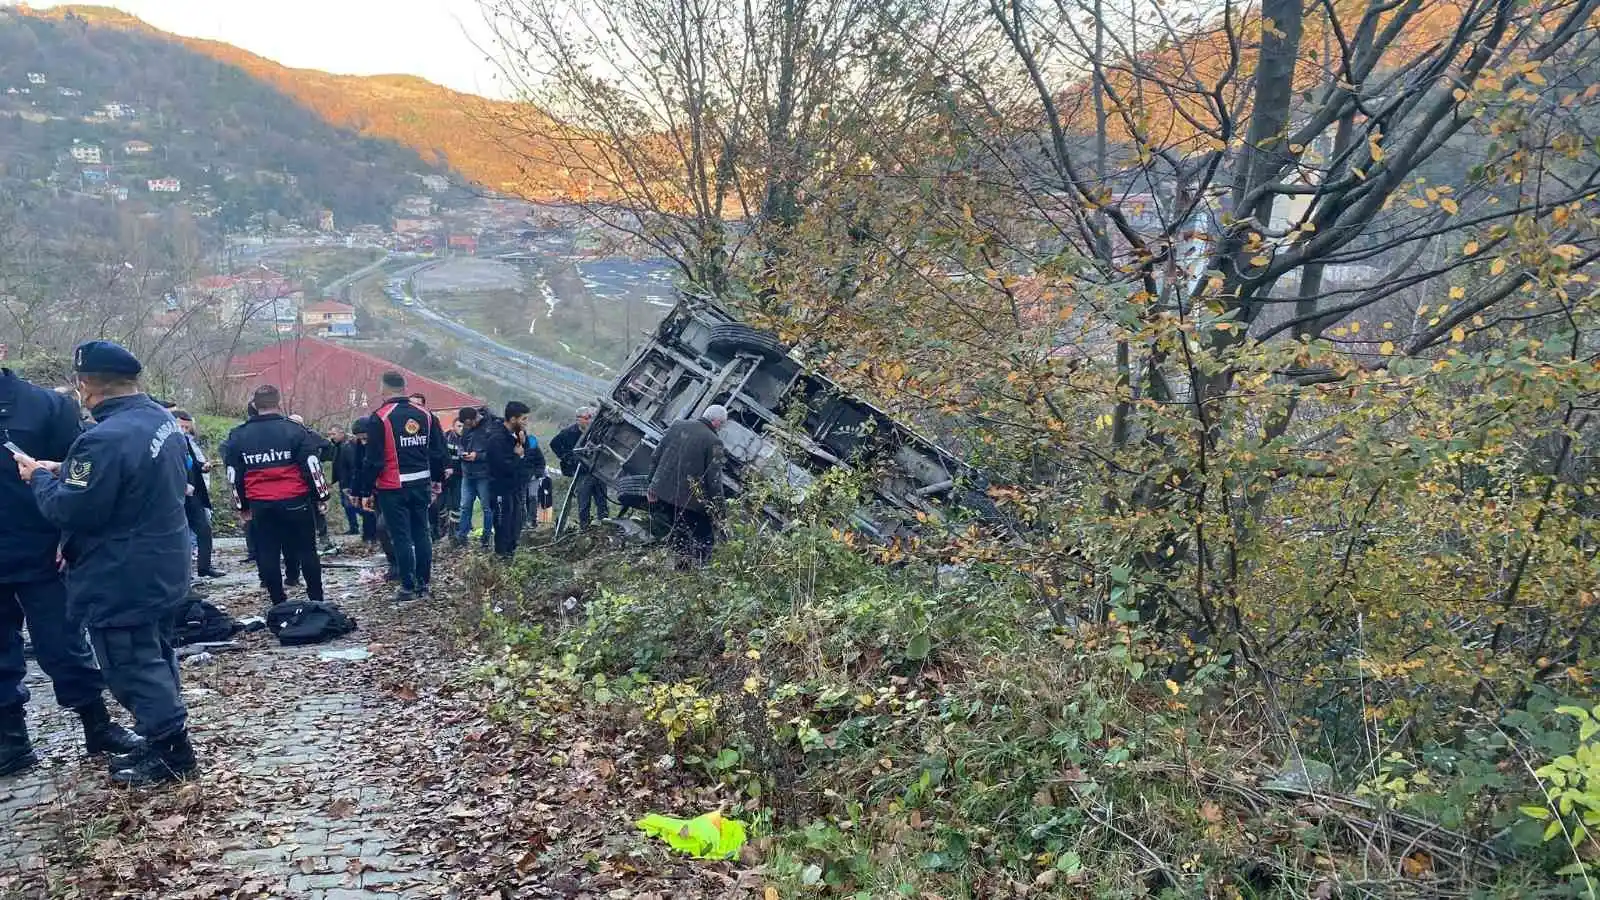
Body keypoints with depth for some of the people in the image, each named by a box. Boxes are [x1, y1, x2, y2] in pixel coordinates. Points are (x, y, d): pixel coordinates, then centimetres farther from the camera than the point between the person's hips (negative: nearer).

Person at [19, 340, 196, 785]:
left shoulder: (105, 439, -27)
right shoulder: (160, 418, 4)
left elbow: (70, 511, -23)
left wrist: (40, 479, -5)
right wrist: (66, 471, 9)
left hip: (122, 581, -10)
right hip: (162, 568, 10)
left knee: (130, 666, 3)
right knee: (153, 656, 20)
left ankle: (170, 752, 11)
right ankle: (164, 740, 31)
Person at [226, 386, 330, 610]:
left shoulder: (239, 436, 6)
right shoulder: (295, 430, -5)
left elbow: (234, 474, 12)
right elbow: (312, 465, -7)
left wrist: (243, 506, 21)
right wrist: (321, 495, 3)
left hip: (260, 505, 2)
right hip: (295, 502, -2)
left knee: (266, 554, 9)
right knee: (306, 550, 7)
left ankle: (278, 602, 12)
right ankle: (316, 599, 11)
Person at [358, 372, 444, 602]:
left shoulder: (379, 418, -12)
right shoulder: (426, 415, 4)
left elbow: (373, 459, -12)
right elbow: (438, 452, 9)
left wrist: (367, 490, -4)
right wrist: (437, 480, 20)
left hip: (393, 488, -5)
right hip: (421, 485, 5)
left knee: (401, 537, 1)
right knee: (421, 533, 13)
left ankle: (408, 587, 5)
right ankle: (423, 583, 18)